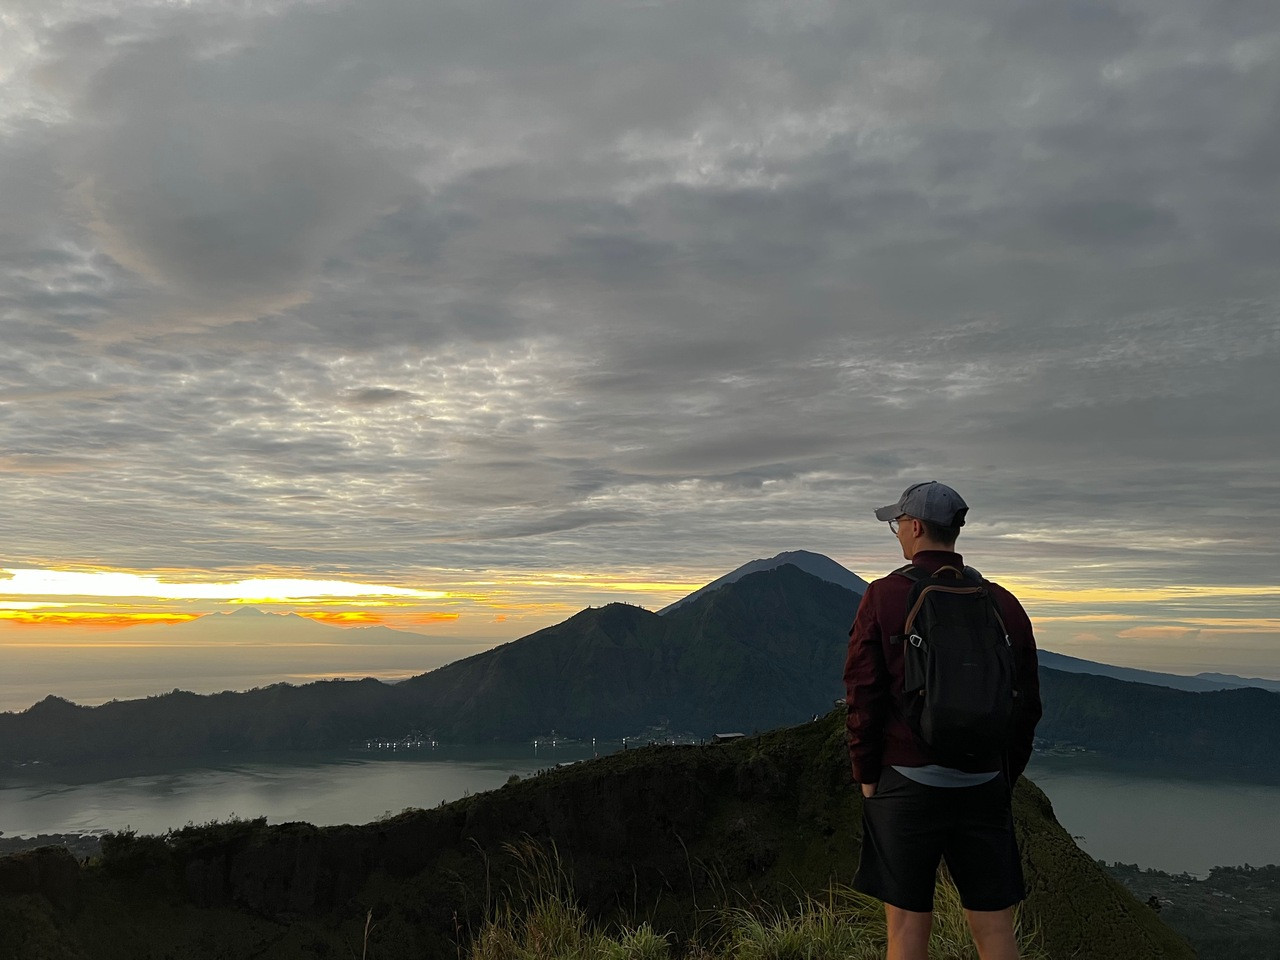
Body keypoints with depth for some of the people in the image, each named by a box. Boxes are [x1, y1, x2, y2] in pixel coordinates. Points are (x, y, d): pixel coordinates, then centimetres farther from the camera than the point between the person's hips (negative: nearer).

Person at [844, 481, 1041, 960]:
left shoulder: (883, 597, -6)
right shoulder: (1003, 603, 4)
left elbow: (863, 696, -8)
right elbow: (1028, 703, 8)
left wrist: (866, 775, 3)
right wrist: (1005, 776, 17)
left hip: (906, 782, -3)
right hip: (985, 786, 3)